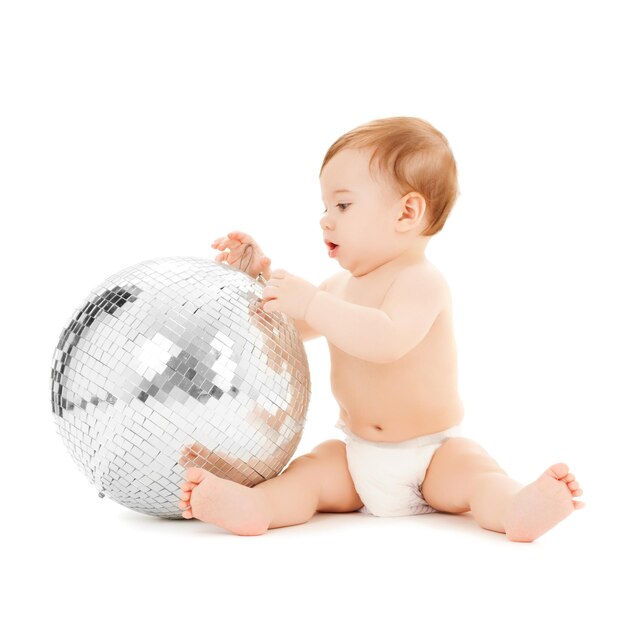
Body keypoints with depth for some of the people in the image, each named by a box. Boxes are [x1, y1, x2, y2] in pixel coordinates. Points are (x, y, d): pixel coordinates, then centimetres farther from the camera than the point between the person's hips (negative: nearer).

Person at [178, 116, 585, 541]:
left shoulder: (422, 281, -16)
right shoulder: (341, 284, 9)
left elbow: (387, 340, -36)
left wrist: (311, 302, -35)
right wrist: (262, 275, 5)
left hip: (432, 455, -5)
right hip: (355, 454, 5)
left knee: (473, 470, -31)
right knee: (308, 470, -20)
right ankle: (253, 507, -43)